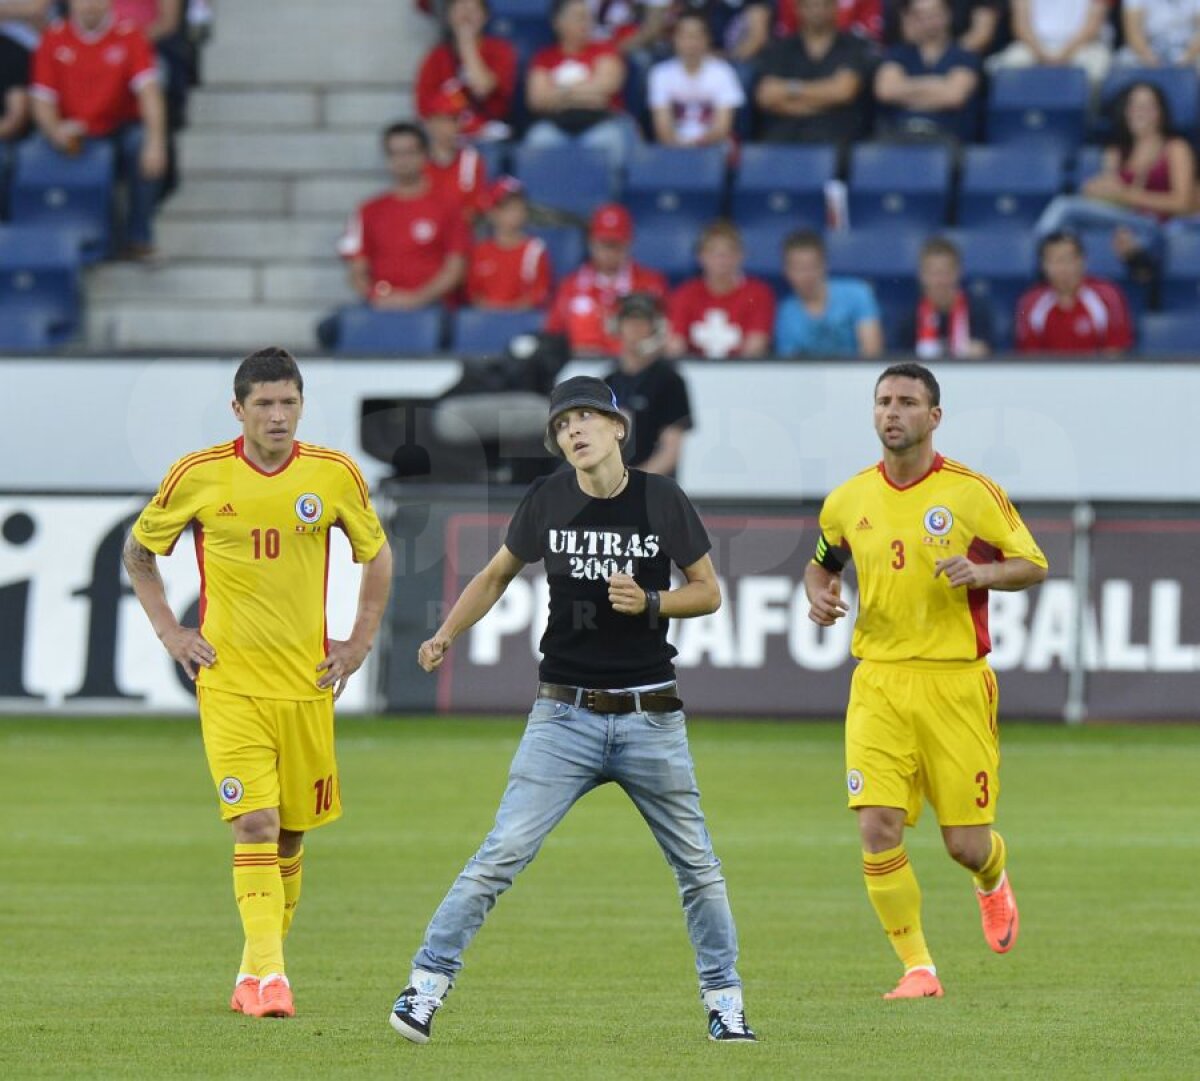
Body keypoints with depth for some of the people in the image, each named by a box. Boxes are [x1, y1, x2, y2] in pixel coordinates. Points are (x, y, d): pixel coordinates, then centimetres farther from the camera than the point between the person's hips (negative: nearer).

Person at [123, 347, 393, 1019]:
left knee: (293, 831, 9)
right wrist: (169, 632, 4)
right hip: (229, 681, -2)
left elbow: (377, 554, 17)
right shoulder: (199, 477, -4)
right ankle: (265, 972, -17)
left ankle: (262, 963, 26)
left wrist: (361, 642, 10)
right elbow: (140, 552, 12)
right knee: (255, 823, -15)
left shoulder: (335, 476, 1)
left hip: (307, 681, 2)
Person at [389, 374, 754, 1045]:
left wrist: (648, 602, -14)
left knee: (697, 865, 8)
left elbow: (708, 591, 4)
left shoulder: (663, 500, -3)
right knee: (503, 855, -11)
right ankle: (427, 984, -8)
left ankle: (725, 1001, 23)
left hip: (651, 717, 0)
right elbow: (499, 574, 15)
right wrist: (447, 636, 2)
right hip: (566, 713, 0)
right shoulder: (548, 500, 1)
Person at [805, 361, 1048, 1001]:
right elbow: (821, 565, 23)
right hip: (879, 685, 2)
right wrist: (819, 595, 1)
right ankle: (917, 968, 1)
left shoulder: (972, 492, -4)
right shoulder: (848, 501, 6)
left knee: (965, 844, 1)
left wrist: (983, 571, -18)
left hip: (955, 681, -2)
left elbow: (1033, 565, 2)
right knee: (877, 831, -12)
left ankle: (993, 882, 39)